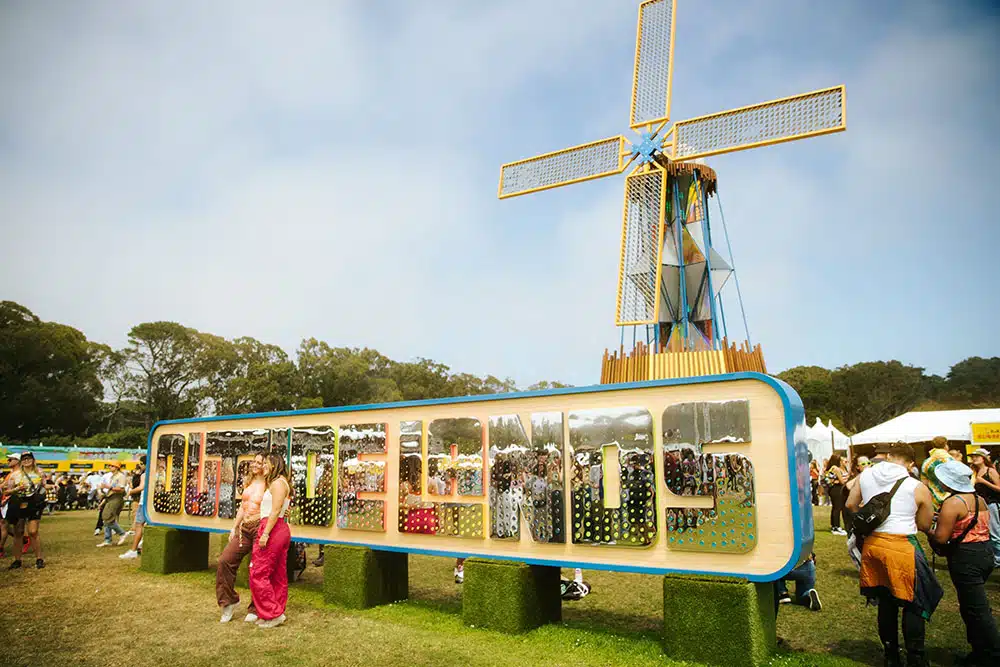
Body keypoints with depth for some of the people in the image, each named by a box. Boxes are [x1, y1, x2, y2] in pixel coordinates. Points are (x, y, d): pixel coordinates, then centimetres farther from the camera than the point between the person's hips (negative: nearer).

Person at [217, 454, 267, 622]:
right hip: (244, 528, 7)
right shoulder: (248, 482, 14)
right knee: (225, 561, -1)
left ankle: (255, 610, 15)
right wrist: (234, 527, 18)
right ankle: (229, 601, 15)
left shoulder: (268, 485, -7)